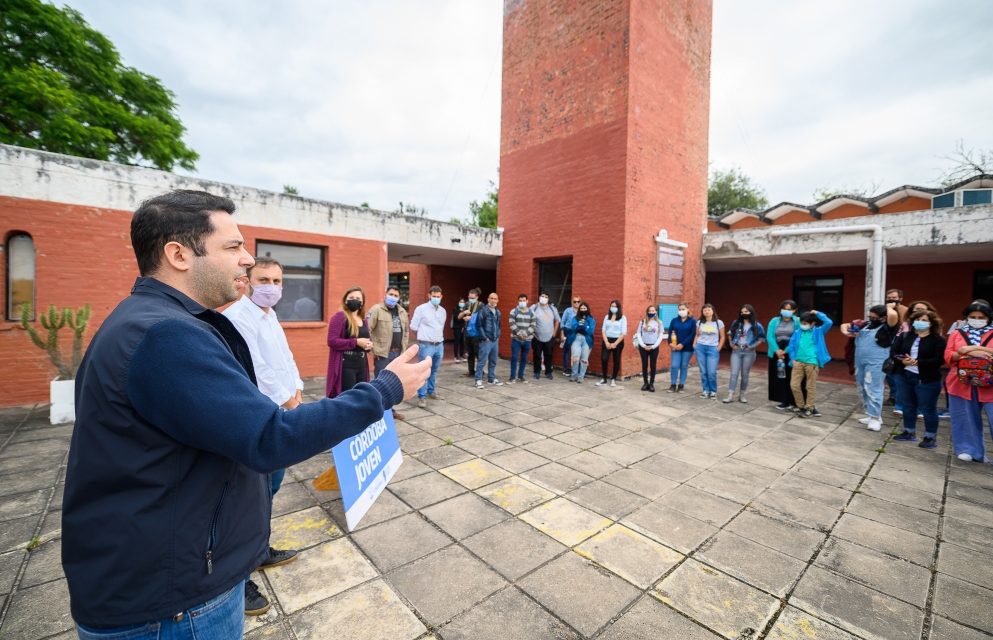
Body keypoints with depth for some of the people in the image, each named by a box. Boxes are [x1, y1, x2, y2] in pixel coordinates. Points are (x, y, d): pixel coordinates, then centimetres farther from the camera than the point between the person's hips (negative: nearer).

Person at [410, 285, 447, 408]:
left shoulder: (442, 310, 11)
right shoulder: (421, 309, -7)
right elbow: (413, 326, -5)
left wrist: (436, 334, 12)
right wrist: (425, 330, 4)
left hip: (439, 345, 6)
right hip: (426, 345, -6)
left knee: (434, 370, 16)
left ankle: (431, 391, 30)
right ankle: (422, 397, 2)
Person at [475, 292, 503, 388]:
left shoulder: (498, 311, 14)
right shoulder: (483, 310, -8)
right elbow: (479, 325, -11)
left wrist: (498, 336, 10)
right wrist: (484, 337, -13)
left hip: (495, 340, 7)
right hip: (486, 340, -7)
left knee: (493, 361, 14)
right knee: (482, 361, -5)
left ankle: (491, 378, 25)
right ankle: (478, 380, 2)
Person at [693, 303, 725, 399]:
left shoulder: (719, 322, 0)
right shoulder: (700, 322, 7)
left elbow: (722, 337, 5)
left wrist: (718, 348, -2)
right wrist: (694, 345, 5)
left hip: (713, 348, -2)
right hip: (700, 348, 2)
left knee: (712, 372, -7)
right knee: (703, 371, 3)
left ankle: (713, 391, 11)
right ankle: (706, 390, 14)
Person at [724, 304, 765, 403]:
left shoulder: (756, 325, -2)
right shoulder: (736, 323, 5)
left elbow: (762, 338, 4)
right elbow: (730, 334, 17)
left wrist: (753, 346, -6)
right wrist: (731, 344, 5)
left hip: (749, 352, -1)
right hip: (736, 351, 1)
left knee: (745, 374, 7)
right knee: (734, 373, -3)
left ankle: (741, 395, 17)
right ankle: (730, 395, -4)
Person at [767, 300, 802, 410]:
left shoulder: (798, 322, -1)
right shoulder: (774, 321, 8)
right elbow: (769, 337, 0)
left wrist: (786, 351, -15)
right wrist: (777, 350, -13)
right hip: (777, 354, 3)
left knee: (791, 379, -2)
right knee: (779, 378, 6)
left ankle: (793, 402, 8)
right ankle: (784, 401, 16)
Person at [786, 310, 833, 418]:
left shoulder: (818, 332, 3)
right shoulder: (797, 333, 9)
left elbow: (829, 323, -11)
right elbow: (791, 346, 12)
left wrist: (817, 314, -4)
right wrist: (793, 358, 2)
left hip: (812, 363, -3)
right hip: (798, 362, 3)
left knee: (811, 387, 3)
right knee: (794, 385, 1)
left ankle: (809, 409, 13)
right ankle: (801, 406, 18)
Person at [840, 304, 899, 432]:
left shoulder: (887, 327, -8)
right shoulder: (865, 324, 10)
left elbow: (893, 315, -28)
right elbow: (845, 325, 20)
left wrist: (888, 306, -7)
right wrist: (846, 332, -2)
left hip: (875, 363, -7)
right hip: (860, 361, 7)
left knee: (872, 389, -7)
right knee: (862, 389, 14)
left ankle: (875, 418, 2)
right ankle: (872, 414, 27)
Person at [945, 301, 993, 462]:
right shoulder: (957, 334, 9)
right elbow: (948, 356, 2)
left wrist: (975, 348, -17)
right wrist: (969, 353, -14)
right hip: (961, 384, 1)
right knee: (966, 419, 8)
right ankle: (968, 449, 18)